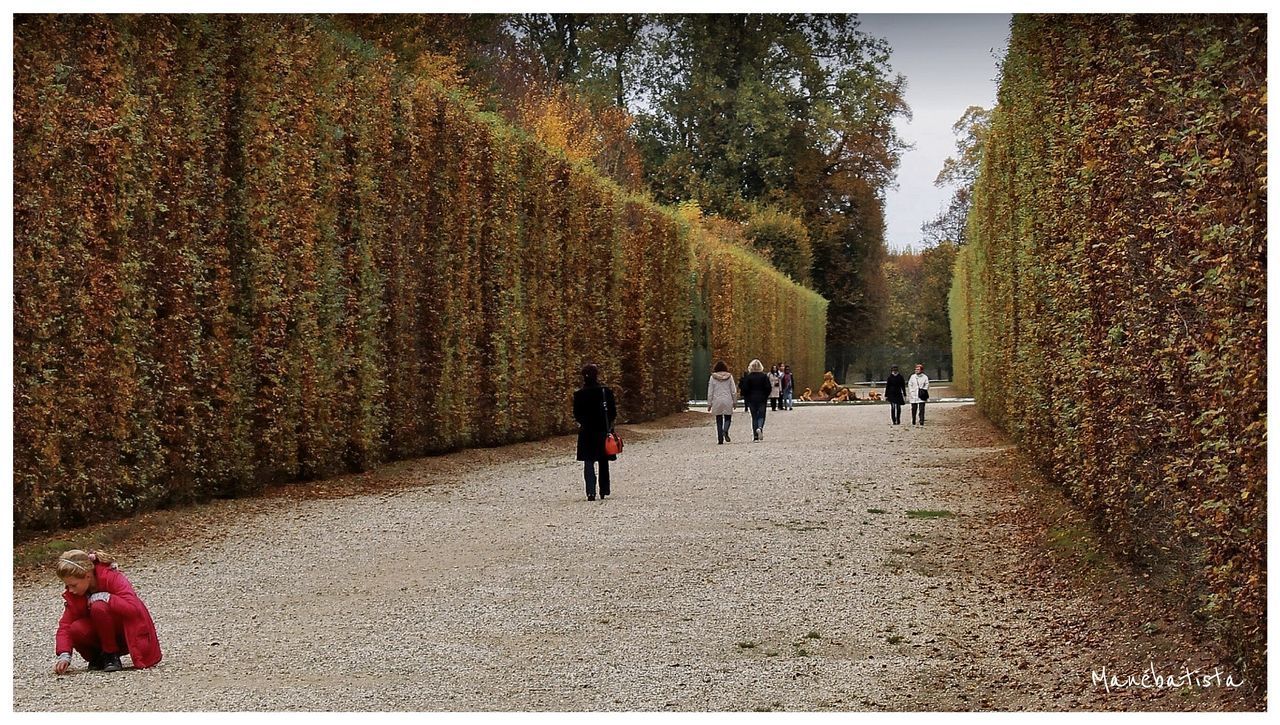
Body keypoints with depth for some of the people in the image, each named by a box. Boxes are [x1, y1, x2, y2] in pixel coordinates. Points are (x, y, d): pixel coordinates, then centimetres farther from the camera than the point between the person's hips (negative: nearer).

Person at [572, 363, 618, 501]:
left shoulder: (578, 394, -7)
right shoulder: (606, 391, -6)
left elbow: (576, 415, -3)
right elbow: (613, 412, -3)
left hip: (586, 432, -1)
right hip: (603, 431, 1)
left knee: (588, 463, 2)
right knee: (603, 463, 15)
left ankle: (591, 492, -13)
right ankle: (604, 491, 20)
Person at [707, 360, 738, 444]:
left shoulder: (713, 377, -1)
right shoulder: (729, 376, 0)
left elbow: (710, 392, 1)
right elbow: (733, 390, 3)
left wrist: (709, 403, 6)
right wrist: (735, 401, 12)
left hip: (717, 401, 0)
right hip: (727, 400, 0)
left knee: (719, 420, 7)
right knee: (728, 418, 10)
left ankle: (720, 439, 3)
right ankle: (725, 431, -18)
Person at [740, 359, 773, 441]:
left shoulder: (748, 377, -5)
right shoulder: (764, 376, -3)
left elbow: (745, 389, -6)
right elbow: (769, 387, -4)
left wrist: (746, 398, 6)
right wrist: (765, 396, 9)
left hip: (751, 400, 0)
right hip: (762, 399, 0)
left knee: (754, 417, 7)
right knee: (761, 415, 7)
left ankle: (755, 436, 3)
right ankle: (760, 428, -24)